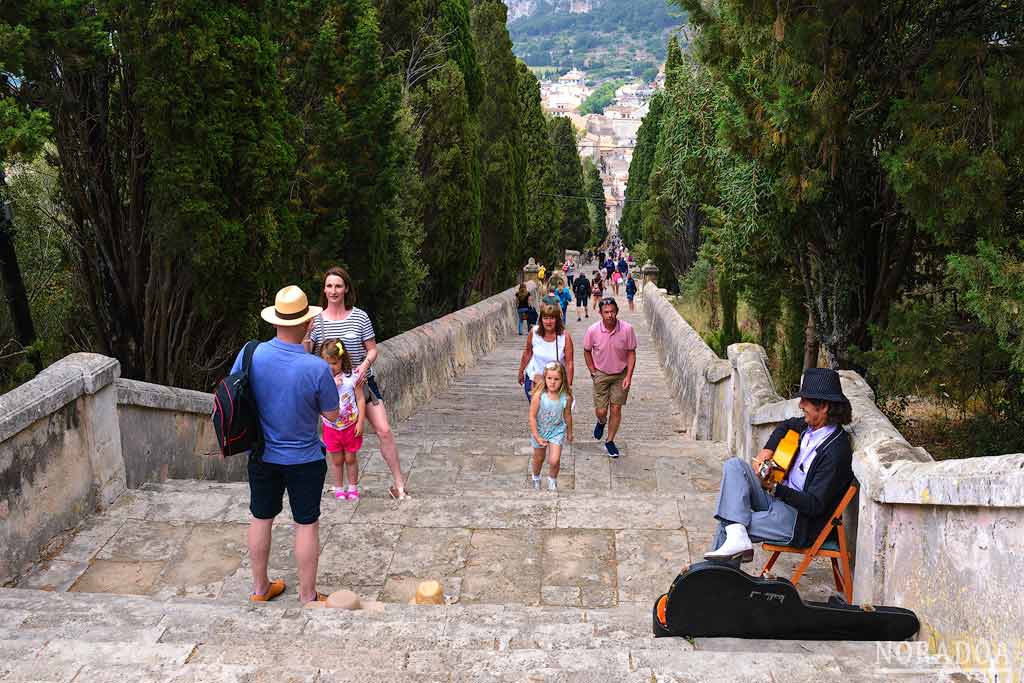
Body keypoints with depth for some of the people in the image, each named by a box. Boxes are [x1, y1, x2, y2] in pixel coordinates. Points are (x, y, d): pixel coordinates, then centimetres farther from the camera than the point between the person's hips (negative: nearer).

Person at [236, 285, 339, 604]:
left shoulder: (250, 355, -15)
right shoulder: (317, 368, -25)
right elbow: (332, 415, -12)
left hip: (261, 456, 4)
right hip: (304, 459, -4)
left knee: (261, 519, 20)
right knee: (307, 524, 11)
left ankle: (260, 587, 37)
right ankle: (308, 596, 24)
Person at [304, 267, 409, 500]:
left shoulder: (359, 317, -6)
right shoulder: (316, 319, -3)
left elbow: (372, 350, -1)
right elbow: (305, 354, -3)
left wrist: (365, 364, -21)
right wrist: (306, 333, -20)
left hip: (362, 382, -1)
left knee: (384, 431, -7)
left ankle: (399, 484, 3)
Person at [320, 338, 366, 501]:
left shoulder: (351, 376, -11)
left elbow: (360, 399, -7)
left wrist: (360, 422, -9)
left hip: (350, 426, -1)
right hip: (331, 427, 1)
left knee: (350, 458, 12)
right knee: (336, 460, 13)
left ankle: (353, 487, 28)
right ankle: (338, 489, 28)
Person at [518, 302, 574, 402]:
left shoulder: (565, 337, -19)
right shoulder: (534, 332, -13)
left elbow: (569, 363, -17)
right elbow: (527, 352, 4)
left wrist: (568, 386, -19)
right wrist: (521, 372, 12)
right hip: (534, 376, 2)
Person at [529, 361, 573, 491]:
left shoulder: (566, 397, -19)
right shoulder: (539, 395, -25)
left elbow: (567, 415, -2)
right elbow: (532, 417, -18)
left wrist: (569, 433, 11)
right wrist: (537, 437, -18)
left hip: (557, 430, 0)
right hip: (540, 430, 0)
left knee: (554, 460, -11)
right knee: (539, 459, 20)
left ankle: (552, 480, 20)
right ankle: (536, 478, 50)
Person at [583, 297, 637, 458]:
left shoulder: (627, 329, -17)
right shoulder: (593, 330, -16)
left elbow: (631, 353, -7)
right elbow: (587, 351, 2)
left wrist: (629, 376, -12)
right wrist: (593, 372, -1)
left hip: (621, 374, 0)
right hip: (601, 374, 0)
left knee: (616, 409, 3)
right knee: (600, 411, 2)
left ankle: (610, 442, 21)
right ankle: (601, 422, 40)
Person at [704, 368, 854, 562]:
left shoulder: (836, 451, -23)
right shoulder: (810, 425, 2)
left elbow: (814, 505, -24)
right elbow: (787, 425, 27)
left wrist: (774, 488, -25)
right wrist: (767, 450, 11)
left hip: (799, 521, -9)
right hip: (778, 497, 9)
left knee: (727, 524, -14)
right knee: (734, 465, -13)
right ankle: (737, 537, -24)